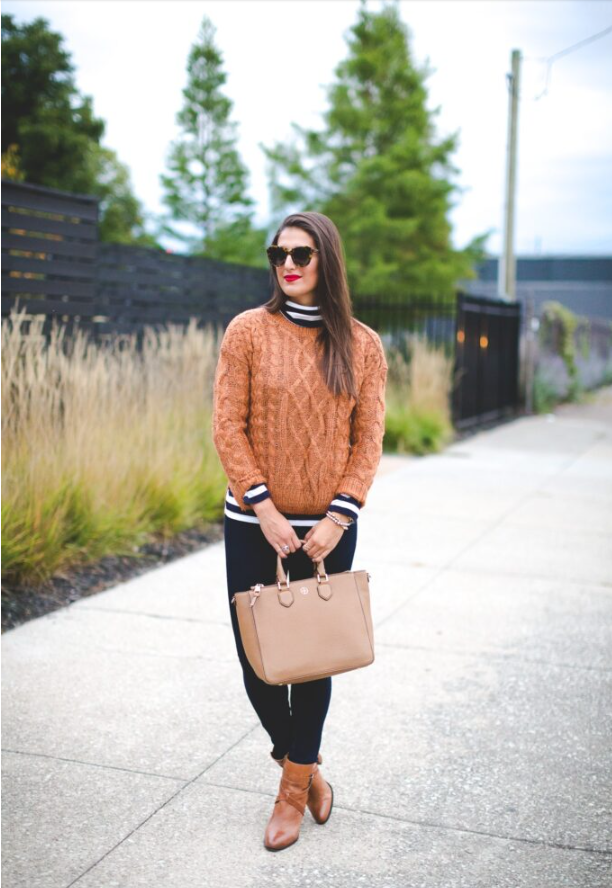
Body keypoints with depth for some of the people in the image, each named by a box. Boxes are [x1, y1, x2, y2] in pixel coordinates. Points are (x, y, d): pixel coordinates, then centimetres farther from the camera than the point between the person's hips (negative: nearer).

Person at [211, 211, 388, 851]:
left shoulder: (362, 345, 0)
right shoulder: (248, 330, -3)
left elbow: (368, 439, 0)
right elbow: (228, 427, -6)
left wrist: (339, 516, -11)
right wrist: (265, 509, -13)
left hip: (327, 528, 0)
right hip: (255, 525, 0)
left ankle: (293, 786, 28)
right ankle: (304, 767, 32)